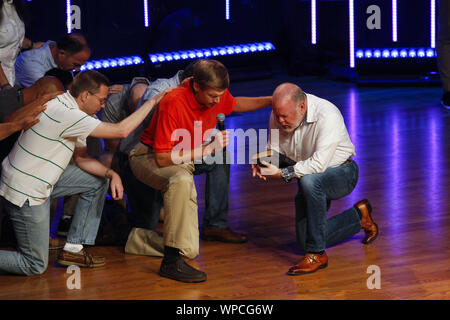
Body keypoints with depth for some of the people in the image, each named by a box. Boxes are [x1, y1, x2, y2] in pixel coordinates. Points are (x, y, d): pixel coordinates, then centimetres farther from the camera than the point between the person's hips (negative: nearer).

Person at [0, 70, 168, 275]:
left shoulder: (65, 105, 7)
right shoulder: (66, 115, -26)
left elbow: (82, 158, 14)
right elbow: (122, 130, -25)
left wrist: (111, 174, -2)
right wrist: (153, 101, -14)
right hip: (25, 194, -10)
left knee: (98, 181, 12)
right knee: (35, 265, -4)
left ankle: (73, 249, 13)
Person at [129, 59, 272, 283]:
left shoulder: (216, 94, -9)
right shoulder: (173, 103, -33)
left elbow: (235, 105, 20)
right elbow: (162, 158, -34)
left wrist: (272, 100, 12)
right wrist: (207, 149, -34)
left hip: (182, 156, 9)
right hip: (149, 158, -9)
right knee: (182, 180, -38)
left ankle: (216, 224, 26)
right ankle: (172, 261, -42)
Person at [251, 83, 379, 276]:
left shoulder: (327, 115, -31)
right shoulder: (278, 115, -11)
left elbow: (319, 163, -36)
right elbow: (274, 149, -2)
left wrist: (282, 173, -37)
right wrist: (263, 161, -25)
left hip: (341, 173, -7)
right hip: (309, 177, 7)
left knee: (310, 181, -41)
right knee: (305, 242, 1)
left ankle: (317, 254, -29)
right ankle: (359, 217, 25)